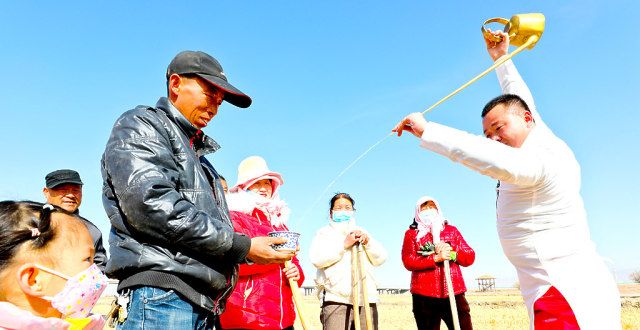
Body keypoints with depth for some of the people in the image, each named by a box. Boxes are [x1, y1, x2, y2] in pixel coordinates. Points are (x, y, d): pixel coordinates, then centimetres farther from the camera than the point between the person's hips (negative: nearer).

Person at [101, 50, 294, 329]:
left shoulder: (199, 156, 25)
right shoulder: (140, 124, 1)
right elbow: (152, 205, -17)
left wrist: (257, 247, 5)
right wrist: (242, 246, -13)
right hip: (161, 294, -8)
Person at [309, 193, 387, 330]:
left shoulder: (362, 233, 24)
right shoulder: (324, 232, 11)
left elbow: (380, 259, 13)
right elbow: (316, 259, -7)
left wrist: (368, 242, -4)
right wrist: (344, 244, -11)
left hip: (367, 299, 4)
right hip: (336, 300, -4)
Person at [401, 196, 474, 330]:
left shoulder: (451, 230, 17)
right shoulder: (412, 233, 10)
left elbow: (470, 257, 10)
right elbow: (408, 261, -5)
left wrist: (451, 250, -10)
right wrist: (436, 258, -17)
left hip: (454, 293, 2)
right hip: (424, 296, -1)